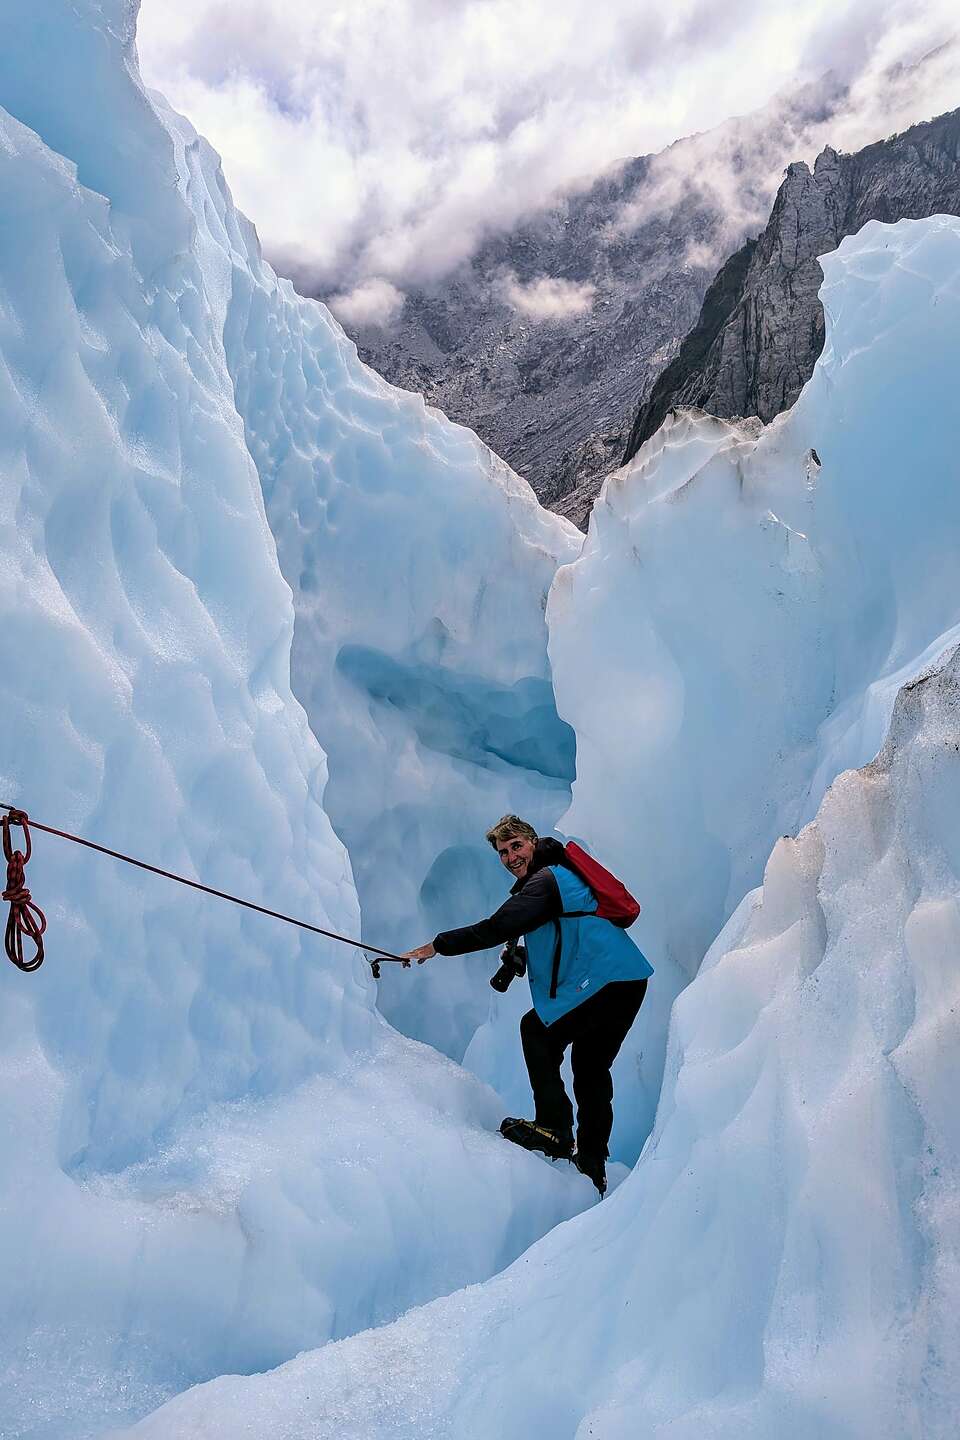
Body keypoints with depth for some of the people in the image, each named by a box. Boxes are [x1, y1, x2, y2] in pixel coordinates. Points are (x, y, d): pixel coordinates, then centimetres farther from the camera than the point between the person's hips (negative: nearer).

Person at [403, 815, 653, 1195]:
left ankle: (554, 1129, -3)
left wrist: (438, 945, -16)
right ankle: (592, 1165, 21)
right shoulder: (562, 872, 21)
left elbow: (499, 928, -20)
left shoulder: (545, 881, -11)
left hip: (604, 980, -10)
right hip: (629, 981, 10)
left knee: (537, 1031, 1)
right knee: (590, 1066, 17)